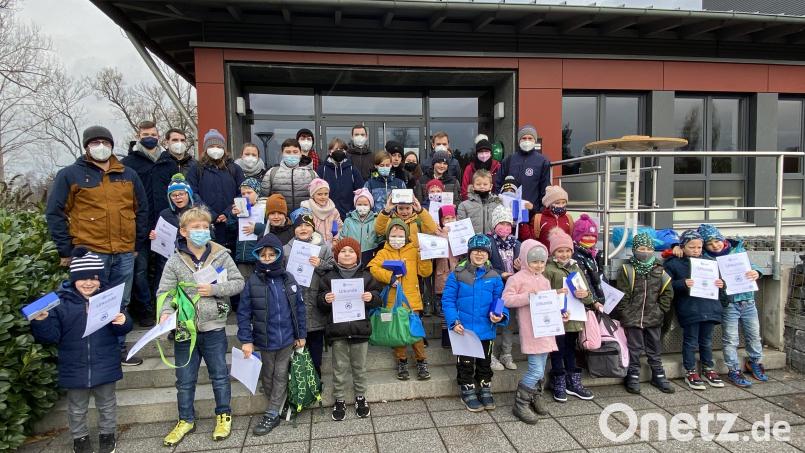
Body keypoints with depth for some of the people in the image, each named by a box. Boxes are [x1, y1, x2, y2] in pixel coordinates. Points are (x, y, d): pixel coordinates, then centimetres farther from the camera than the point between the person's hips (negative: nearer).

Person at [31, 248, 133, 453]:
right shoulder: (61, 300, -9)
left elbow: (122, 330, -4)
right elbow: (51, 336, -8)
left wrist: (123, 322, -26)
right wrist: (41, 321, -25)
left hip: (105, 367, 0)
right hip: (74, 368, 0)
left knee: (106, 404, 20)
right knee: (77, 408, 21)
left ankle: (107, 433, 41)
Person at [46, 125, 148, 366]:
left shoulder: (129, 175, 12)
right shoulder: (70, 175, 1)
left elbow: (142, 210, 18)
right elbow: (55, 213, 0)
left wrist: (138, 244, 13)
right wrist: (66, 251, -3)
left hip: (125, 254, 4)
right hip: (89, 253, -4)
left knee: (120, 305, 13)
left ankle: (118, 351, 26)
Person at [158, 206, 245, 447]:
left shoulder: (221, 255, -5)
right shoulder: (175, 261, -5)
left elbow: (238, 282, -3)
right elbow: (165, 292, -7)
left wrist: (215, 289, -17)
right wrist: (166, 312, -25)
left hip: (214, 327, -1)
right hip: (185, 329, 1)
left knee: (219, 375, 13)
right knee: (185, 379, 15)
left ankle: (224, 415, 32)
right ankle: (186, 420, 34)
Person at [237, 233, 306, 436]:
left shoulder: (288, 279, -6)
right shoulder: (252, 282, -10)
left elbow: (299, 308, 0)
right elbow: (244, 313, -8)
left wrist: (301, 335, 1)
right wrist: (246, 340, -13)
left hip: (287, 339, 1)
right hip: (265, 340, 0)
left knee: (280, 376, 8)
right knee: (268, 377, 15)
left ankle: (271, 415, 20)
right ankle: (278, 408, 34)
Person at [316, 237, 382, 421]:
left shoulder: (366, 277, 5)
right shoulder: (328, 277, 2)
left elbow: (377, 298, 5)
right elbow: (319, 302, 3)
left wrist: (371, 297, -17)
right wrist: (325, 299, -19)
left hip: (360, 329, 1)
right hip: (337, 329, -1)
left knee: (359, 367, 13)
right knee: (340, 368, 9)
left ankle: (360, 397, 30)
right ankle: (339, 400, 24)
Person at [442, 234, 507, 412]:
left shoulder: (494, 277, 0)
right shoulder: (457, 274, -8)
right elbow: (448, 300, -9)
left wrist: (500, 315, -20)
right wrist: (454, 321, -19)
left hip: (486, 329, 3)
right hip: (463, 329, -2)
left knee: (485, 363, 19)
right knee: (466, 363, 11)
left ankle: (485, 391, 37)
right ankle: (468, 393, 29)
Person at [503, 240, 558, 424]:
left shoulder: (545, 280, 17)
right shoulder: (517, 278, -7)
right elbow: (506, 299, -15)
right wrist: (527, 297, -23)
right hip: (530, 332, -8)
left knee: (541, 369, 15)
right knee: (536, 370, -10)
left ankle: (535, 398, 31)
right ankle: (520, 404, 4)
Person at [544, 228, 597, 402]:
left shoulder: (576, 267, 12)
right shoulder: (548, 269, -5)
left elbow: (588, 296, 7)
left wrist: (585, 295, -16)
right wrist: (555, 293, -31)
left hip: (574, 318, 5)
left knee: (571, 351, 17)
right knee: (558, 352, 3)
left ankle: (573, 383, 29)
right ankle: (559, 386, 17)